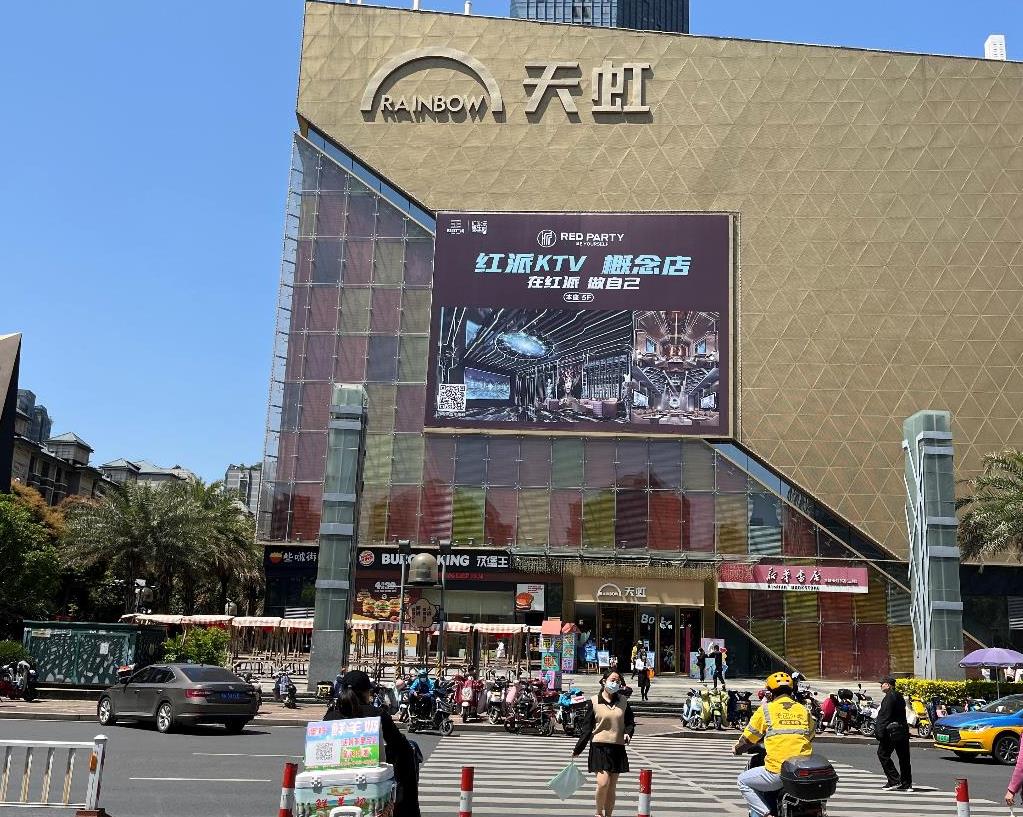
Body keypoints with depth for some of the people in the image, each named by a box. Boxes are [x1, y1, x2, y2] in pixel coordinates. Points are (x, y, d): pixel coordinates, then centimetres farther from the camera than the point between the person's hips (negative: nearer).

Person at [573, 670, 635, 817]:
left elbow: (630, 722, 14)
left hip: (617, 748, 3)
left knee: (612, 787, 6)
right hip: (599, 746, -3)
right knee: (603, 783, -15)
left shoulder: (623, 701, 5)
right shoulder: (594, 702, -2)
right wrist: (578, 749, 2)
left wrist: (628, 733, -8)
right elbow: (587, 728, 2)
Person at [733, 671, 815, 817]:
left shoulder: (766, 710, 2)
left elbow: (749, 738, 8)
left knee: (743, 781, 15)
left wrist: (737, 749, 29)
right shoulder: (804, 711, 12)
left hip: (777, 773, -5)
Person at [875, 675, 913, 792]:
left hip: (892, 731, -10)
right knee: (904, 757, 11)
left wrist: (880, 732, -19)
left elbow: (885, 716, -19)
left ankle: (894, 780, -5)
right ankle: (906, 784, 14)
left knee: (883, 753, -1)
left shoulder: (889, 697, -13)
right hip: (903, 730, 10)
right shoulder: (899, 696, 16)